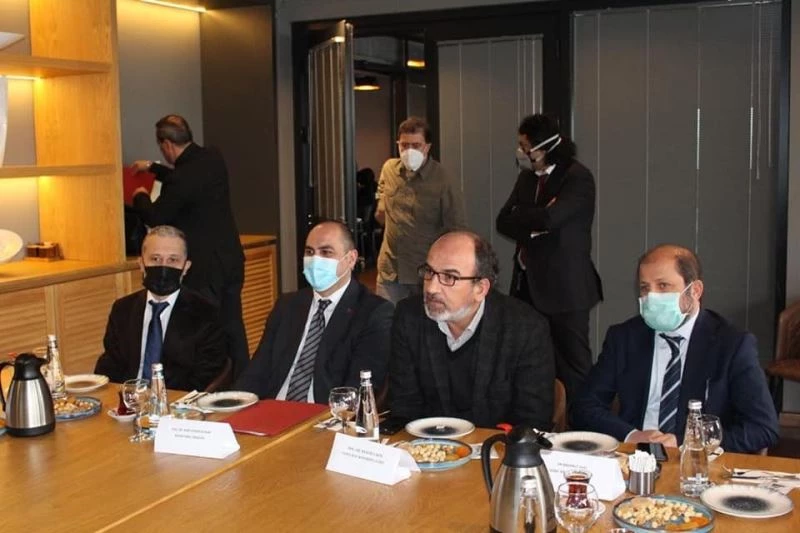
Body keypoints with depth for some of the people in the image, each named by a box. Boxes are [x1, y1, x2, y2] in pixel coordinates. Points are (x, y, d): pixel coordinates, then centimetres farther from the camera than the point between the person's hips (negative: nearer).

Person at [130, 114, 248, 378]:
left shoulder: (182, 177, -22)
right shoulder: (213, 159, 3)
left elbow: (155, 217, -9)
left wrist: (140, 196, 11)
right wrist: (152, 168, 34)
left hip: (204, 267, -8)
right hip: (232, 261, 8)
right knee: (232, 327, 15)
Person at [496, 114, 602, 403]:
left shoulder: (578, 178, -11)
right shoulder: (526, 177, 12)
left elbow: (550, 218, -24)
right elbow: (503, 222, 7)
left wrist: (518, 216, -6)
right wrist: (532, 225, -11)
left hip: (565, 286, -7)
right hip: (529, 283, 7)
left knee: (572, 363, 0)